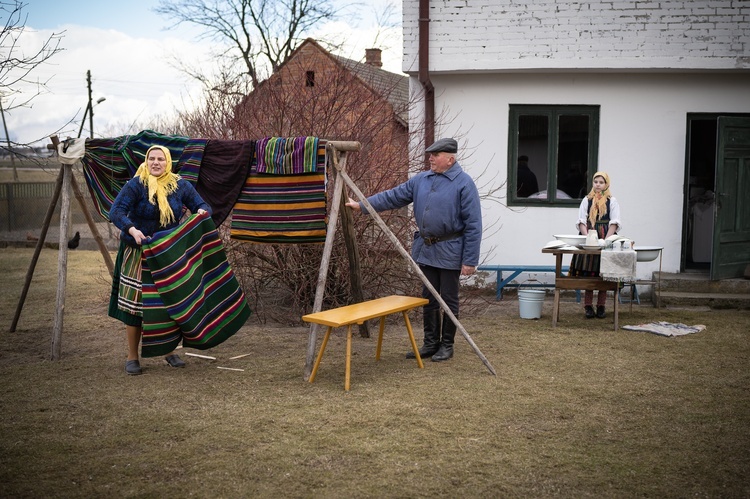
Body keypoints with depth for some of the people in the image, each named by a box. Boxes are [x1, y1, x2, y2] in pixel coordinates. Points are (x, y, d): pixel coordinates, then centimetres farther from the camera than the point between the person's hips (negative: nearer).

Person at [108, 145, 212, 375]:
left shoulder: (180, 185, 1)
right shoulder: (136, 184, -11)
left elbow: (202, 205, 3)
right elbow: (116, 211, -19)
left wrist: (202, 211, -22)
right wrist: (132, 230, -37)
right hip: (139, 252, -3)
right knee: (135, 304, -2)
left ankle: (169, 351, 25)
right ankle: (132, 357, 11)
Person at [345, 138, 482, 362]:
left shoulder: (463, 183, -13)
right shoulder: (421, 180, 6)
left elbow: (473, 224, -15)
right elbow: (393, 196, 8)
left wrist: (470, 260, -17)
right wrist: (361, 205, 0)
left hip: (449, 252, -6)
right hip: (425, 249, 6)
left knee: (448, 300, 5)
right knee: (428, 299, 13)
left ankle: (446, 345, 19)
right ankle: (430, 343, 24)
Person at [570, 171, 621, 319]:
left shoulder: (612, 201, 7)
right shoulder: (586, 200, 10)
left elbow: (614, 223, 0)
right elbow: (581, 221, 4)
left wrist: (606, 239, -13)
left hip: (606, 238, 0)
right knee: (587, 273, -3)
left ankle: (601, 306, 8)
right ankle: (588, 306, 2)